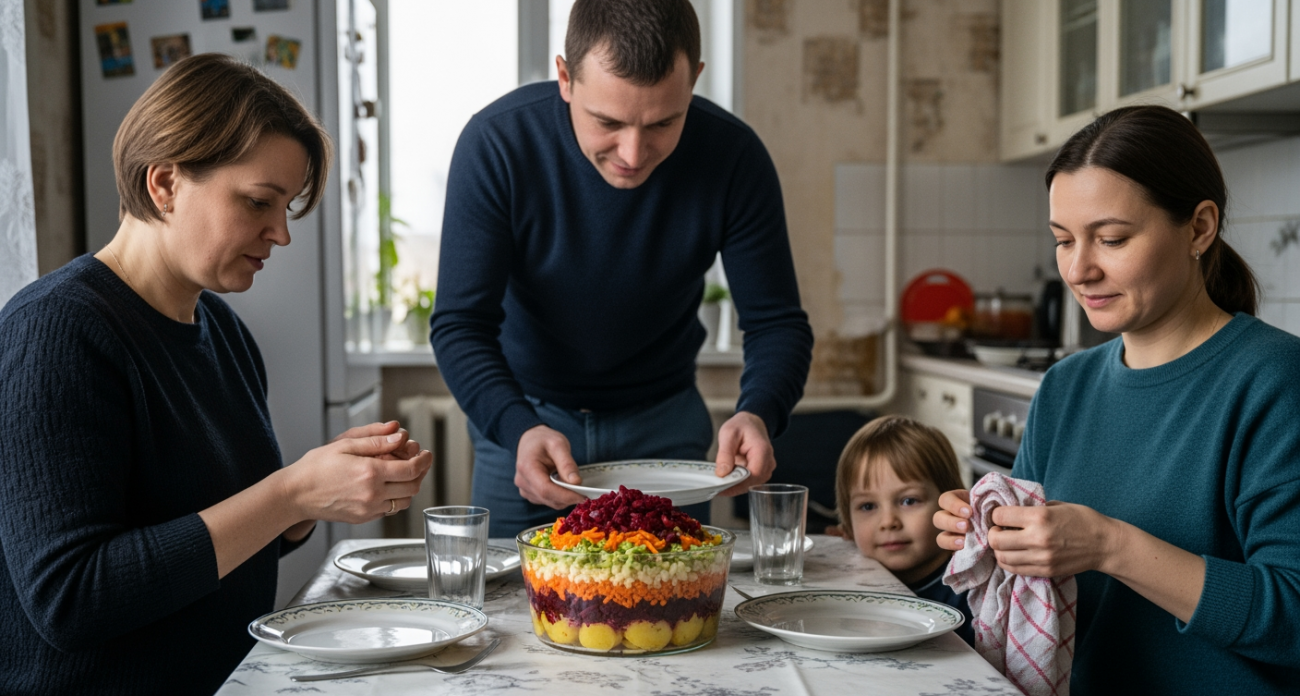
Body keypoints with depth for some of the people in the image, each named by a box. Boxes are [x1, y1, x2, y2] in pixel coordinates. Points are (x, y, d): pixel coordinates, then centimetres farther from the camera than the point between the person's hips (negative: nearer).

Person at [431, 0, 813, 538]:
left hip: (664, 418, 1)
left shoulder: (733, 156, -21)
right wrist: (519, 429, -42)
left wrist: (758, 414, -37)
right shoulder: (497, 142, -25)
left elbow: (777, 322, -16)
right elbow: (460, 325, -23)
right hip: (520, 414, -1)